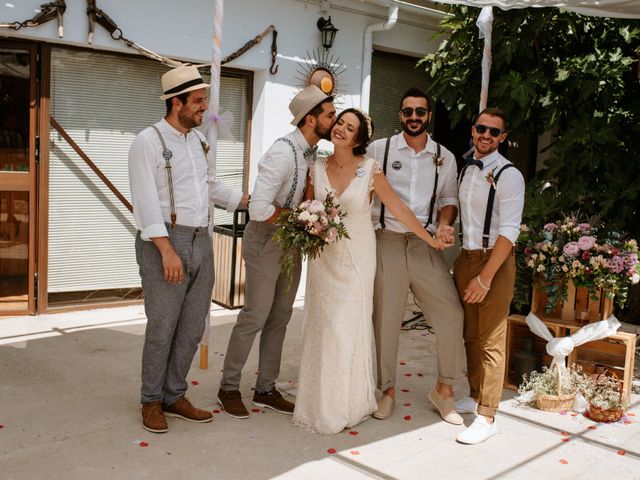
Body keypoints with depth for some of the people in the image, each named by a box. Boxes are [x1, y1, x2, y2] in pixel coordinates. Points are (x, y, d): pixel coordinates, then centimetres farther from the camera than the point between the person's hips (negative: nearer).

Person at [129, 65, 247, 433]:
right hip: (165, 241, -7)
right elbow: (147, 200, -15)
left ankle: (174, 396, 26)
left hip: (201, 241, 7)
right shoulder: (149, 141, -7)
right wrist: (168, 250, -22)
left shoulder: (198, 139, 15)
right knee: (162, 327, 1)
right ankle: (152, 401, 19)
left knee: (192, 327, 11)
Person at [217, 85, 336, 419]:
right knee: (255, 317, -1)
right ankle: (229, 388, 18)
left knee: (280, 317, 12)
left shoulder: (311, 152, 2)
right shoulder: (283, 152, -23)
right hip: (265, 241, -8)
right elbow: (260, 208, -30)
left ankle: (266, 390, 25)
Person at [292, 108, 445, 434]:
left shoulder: (369, 168, -9)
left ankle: (348, 405, 19)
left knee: (350, 327, 1)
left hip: (356, 258, -3)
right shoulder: (318, 168, 2)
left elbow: (397, 207, -4)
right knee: (321, 327, 6)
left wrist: (430, 239, -1)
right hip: (324, 257, 3)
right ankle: (320, 403, 22)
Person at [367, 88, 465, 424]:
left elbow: (448, 198, 16)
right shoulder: (379, 149, 4)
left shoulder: (444, 157, 11)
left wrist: (445, 224, -5)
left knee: (451, 314, -3)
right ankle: (387, 390, 25)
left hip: (425, 245, 2)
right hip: (386, 242, -2)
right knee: (385, 319, 6)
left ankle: (444, 389, 18)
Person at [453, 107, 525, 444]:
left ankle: (487, 417, 4)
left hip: (495, 260, -7)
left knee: (491, 341, -3)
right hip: (465, 257, 7)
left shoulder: (508, 175, -11)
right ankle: (475, 396, 32)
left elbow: (509, 230, -17)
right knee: (470, 335, 16)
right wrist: (459, 262, 3)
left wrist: (486, 276, -22)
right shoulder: (465, 171, 10)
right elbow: (461, 217, 11)